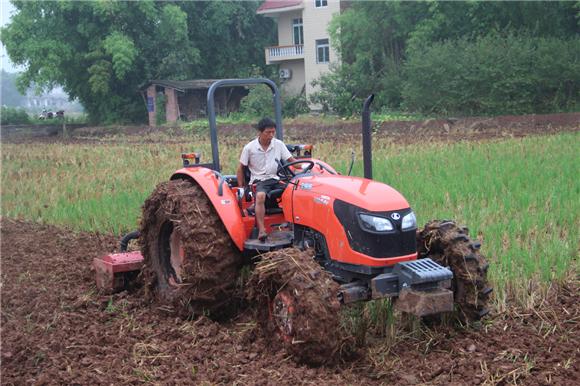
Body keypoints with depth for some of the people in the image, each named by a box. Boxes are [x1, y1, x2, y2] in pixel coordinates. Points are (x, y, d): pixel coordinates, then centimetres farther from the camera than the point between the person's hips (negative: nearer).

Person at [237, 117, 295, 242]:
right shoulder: (249, 148, -3)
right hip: (259, 180, -3)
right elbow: (241, 168, 5)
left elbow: (291, 160, 5)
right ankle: (261, 230, -39)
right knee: (260, 196, -37)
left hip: (275, 179, 3)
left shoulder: (279, 144, 3)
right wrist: (241, 187, 0)